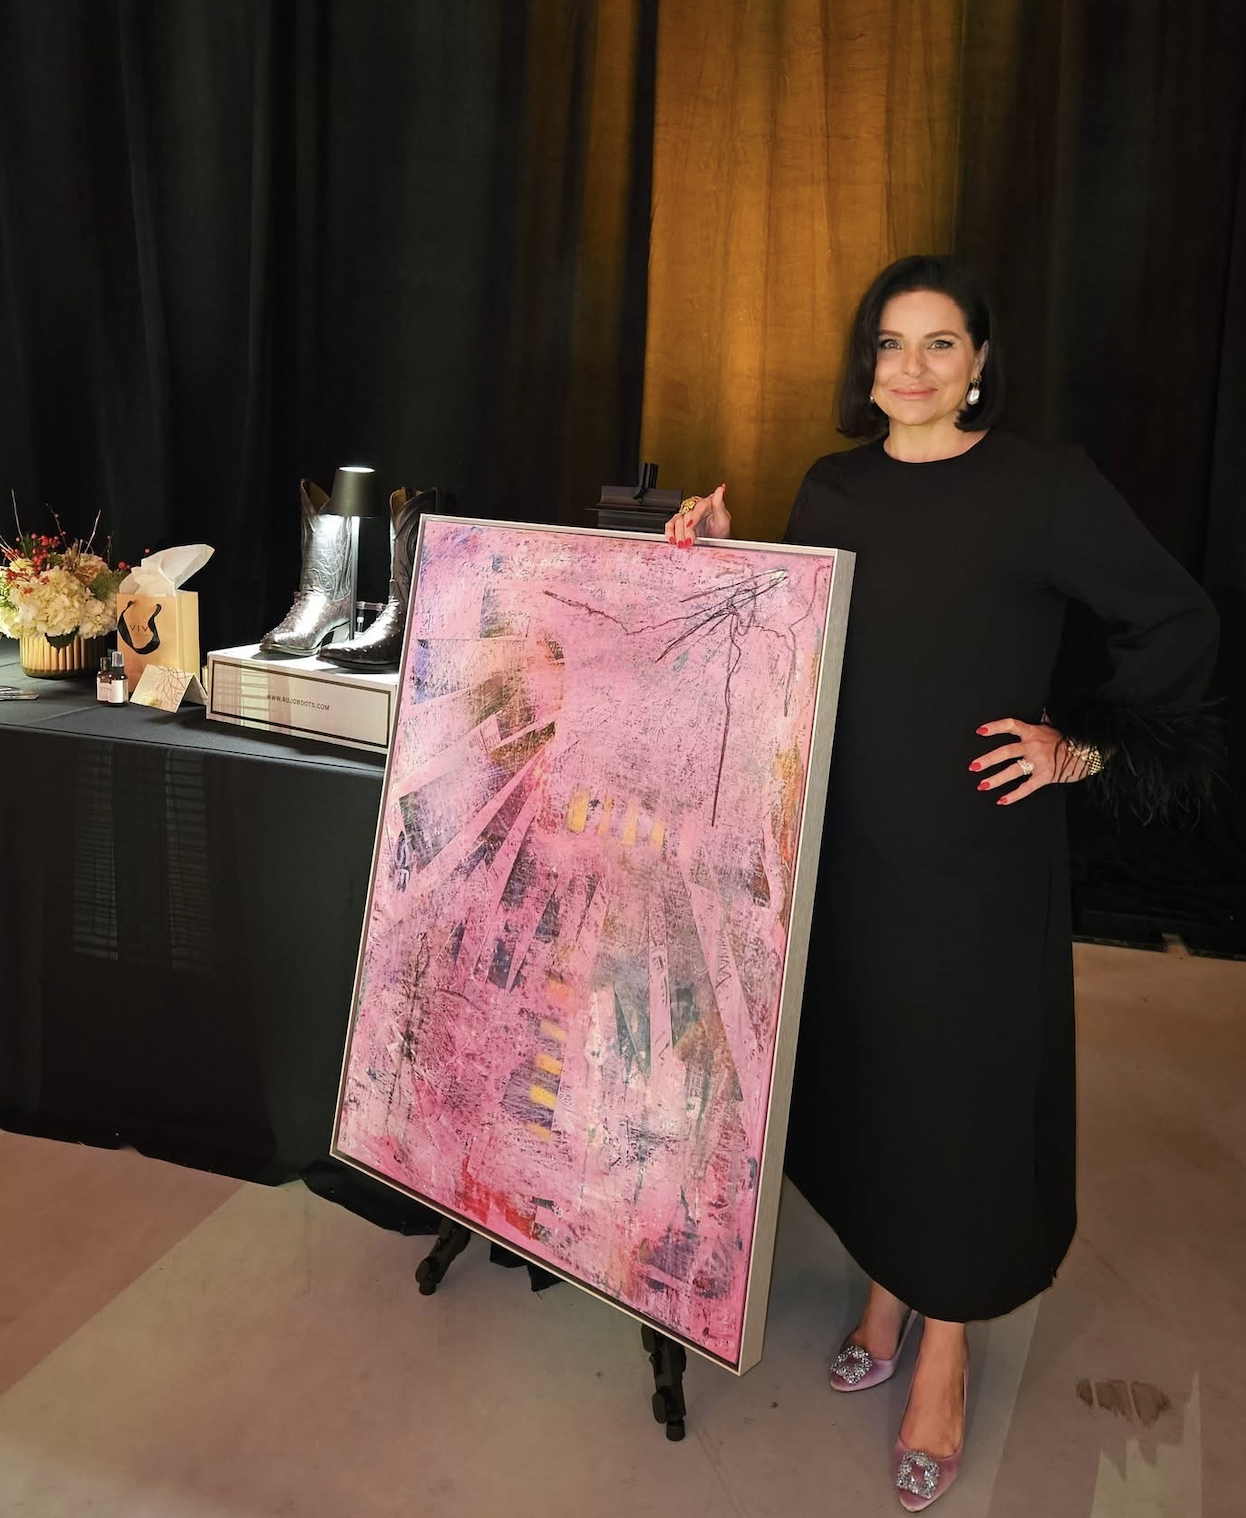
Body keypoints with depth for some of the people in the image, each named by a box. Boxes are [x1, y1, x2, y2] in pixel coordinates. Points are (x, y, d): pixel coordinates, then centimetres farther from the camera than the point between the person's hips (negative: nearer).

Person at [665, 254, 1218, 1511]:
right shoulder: (831, 490, 7)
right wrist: (718, 564, 0)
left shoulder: (1043, 484, -7)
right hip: (845, 839, 5)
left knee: (960, 1079, 6)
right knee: (857, 1058, 14)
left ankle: (945, 1344, 28)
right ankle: (885, 1285, 38)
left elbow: (1177, 622, -2)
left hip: (979, 852, -4)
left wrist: (1081, 746, -9)